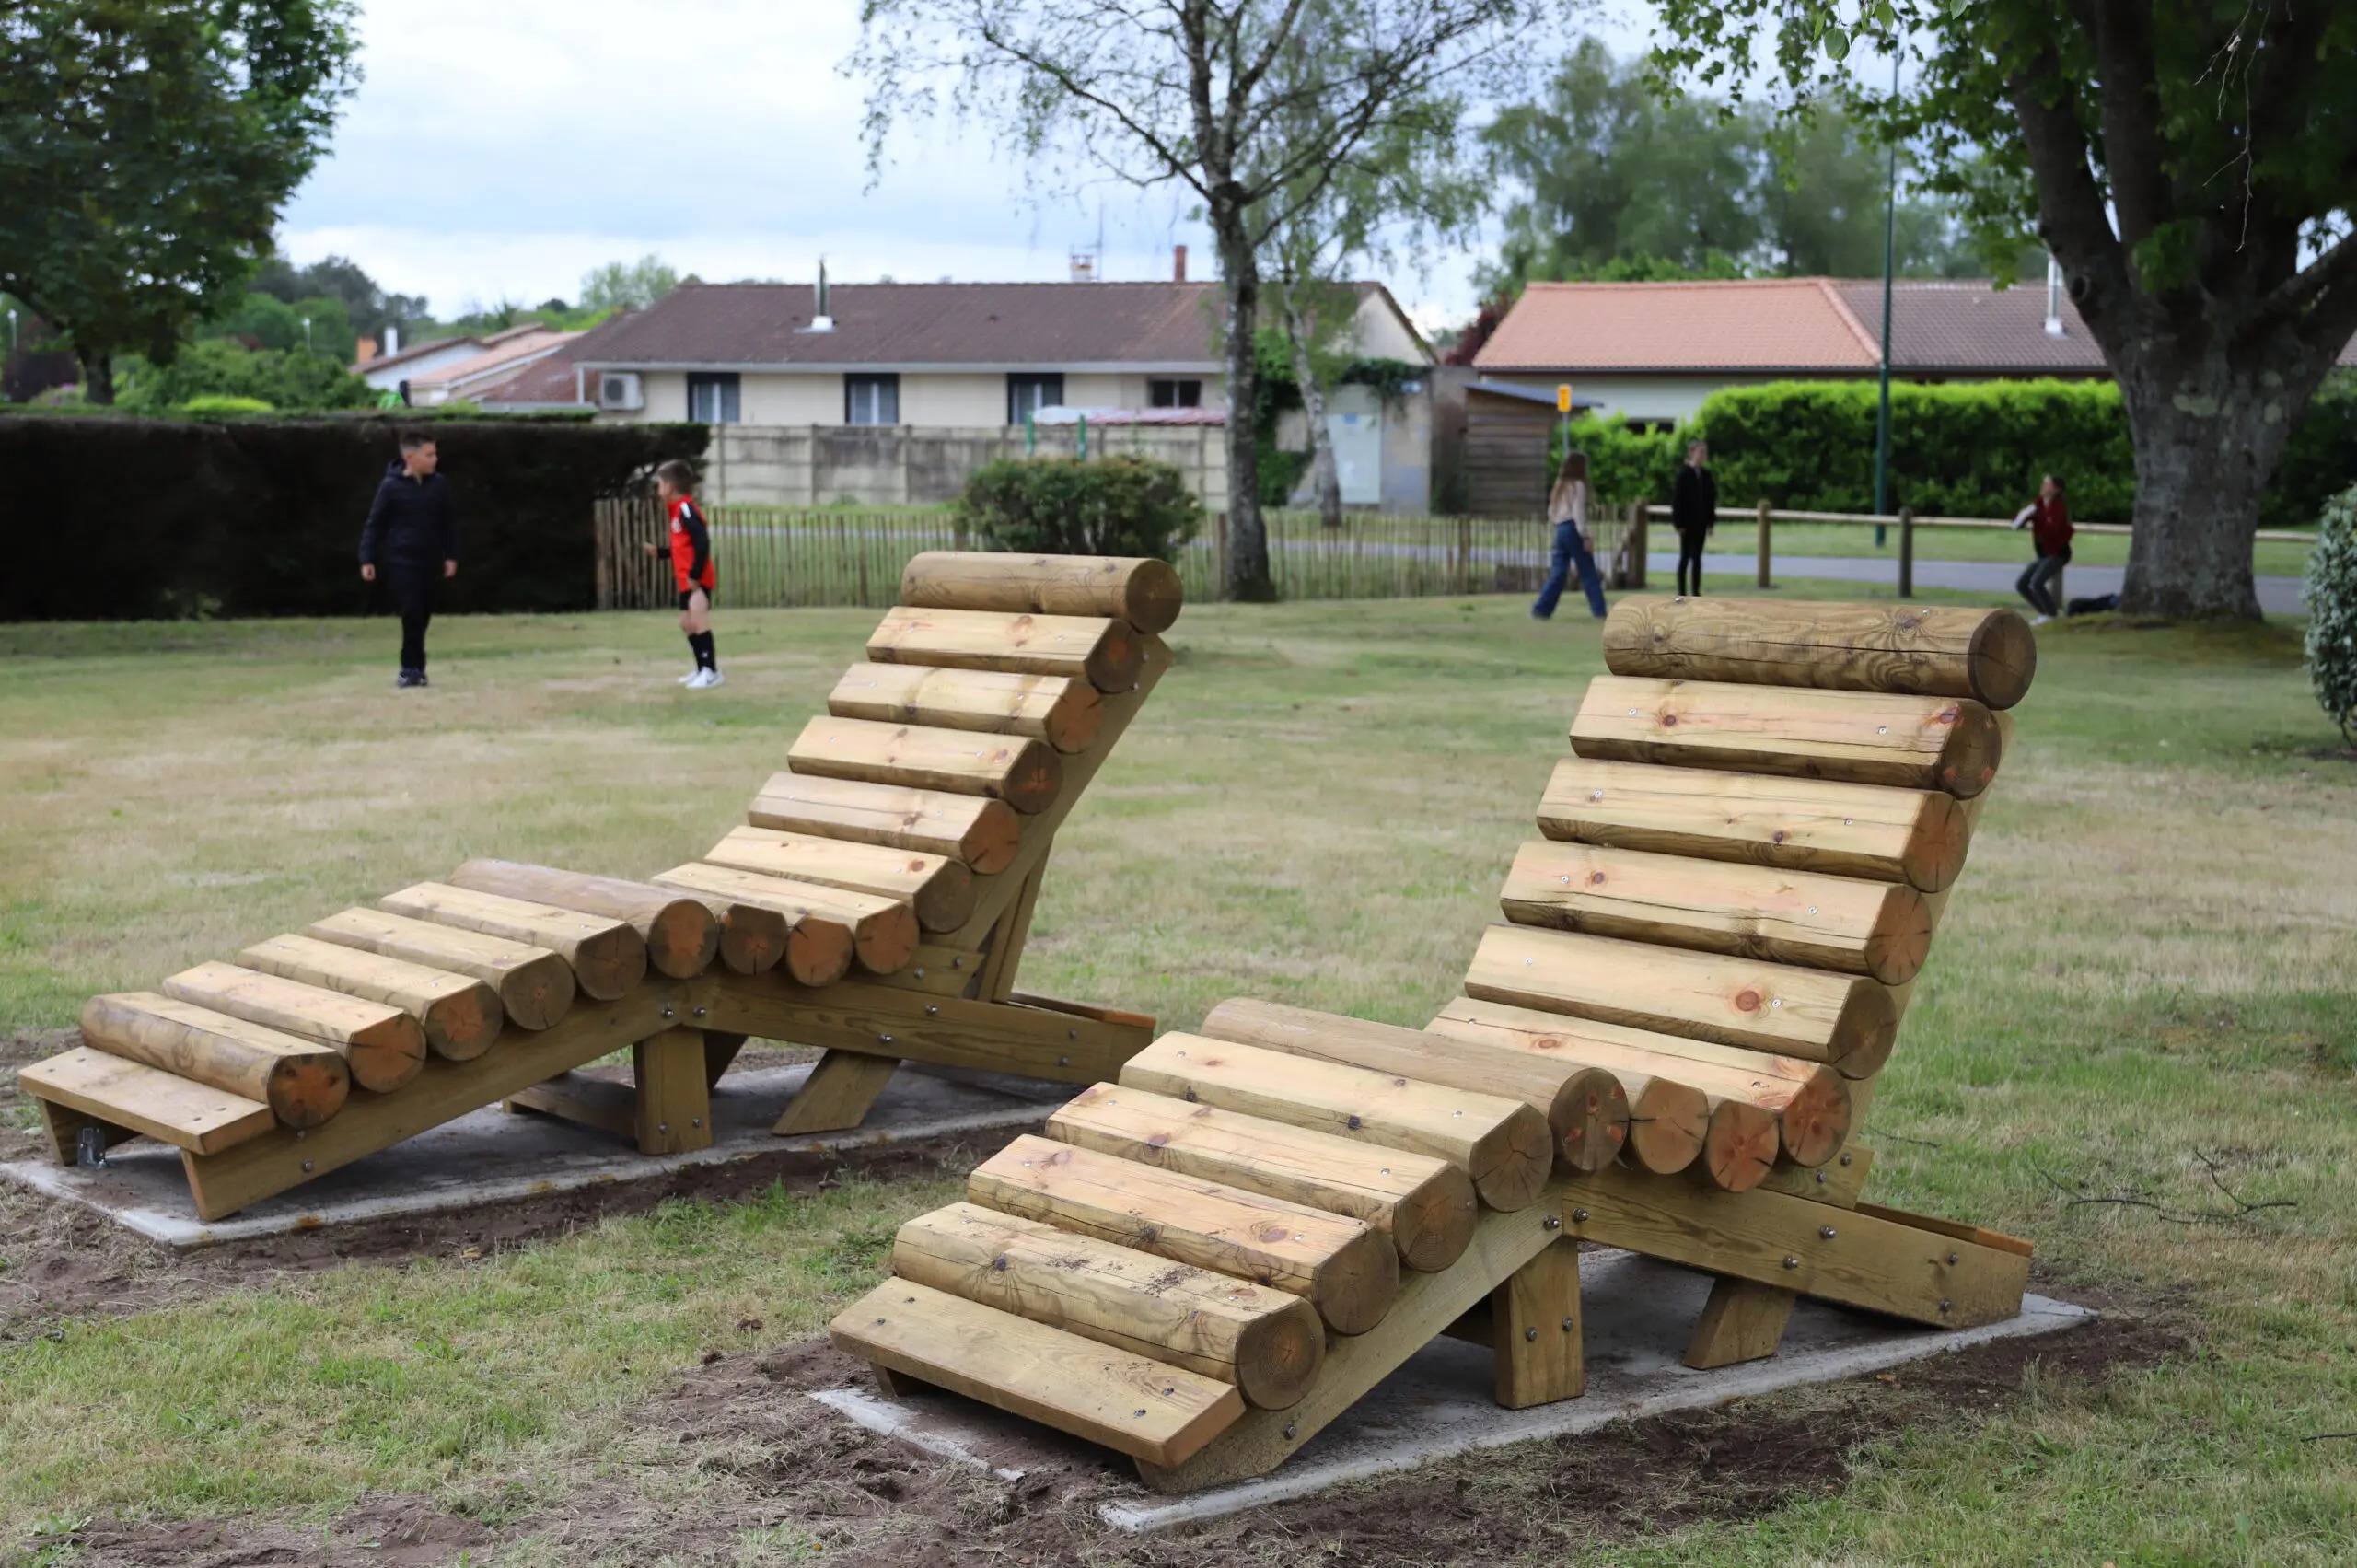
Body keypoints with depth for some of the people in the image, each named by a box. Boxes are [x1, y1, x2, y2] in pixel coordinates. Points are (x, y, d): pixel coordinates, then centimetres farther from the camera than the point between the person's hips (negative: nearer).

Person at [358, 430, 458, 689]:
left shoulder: (439, 485, 3)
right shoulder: (392, 487, -8)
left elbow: (450, 522, 11)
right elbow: (374, 524, -4)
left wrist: (451, 556, 8)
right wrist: (367, 559, -7)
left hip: (429, 561, 4)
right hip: (401, 560, -4)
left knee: (422, 616, 7)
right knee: (412, 614, -11)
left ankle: (412, 668, 16)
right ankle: (413, 668, -4)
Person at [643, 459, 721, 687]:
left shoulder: (686, 508, -16)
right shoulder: (677, 509, 15)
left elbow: (702, 542, -25)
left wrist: (695, 575, -25)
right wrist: (659, 552, 21)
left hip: (697, 580, -11)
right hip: (686, 580, 11)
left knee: (698, 621, -14)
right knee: (686, 623, 15)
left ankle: (712, 671, -13)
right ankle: (702, 669, 22)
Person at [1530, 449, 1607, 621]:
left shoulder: (1560, 486, 18)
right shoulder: (1577, 485, -7)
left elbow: (1551, 512, 18)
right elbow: (1578, 513, -15)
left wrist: (1559, 525, 19)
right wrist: (1586, 536, -15)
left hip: (1560, 529, 8)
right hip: (1572, 529, -8)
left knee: (1558, 573, 5)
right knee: (1589, 573, -2)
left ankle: (1541, 609, -3)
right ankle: (1600, 611, -2)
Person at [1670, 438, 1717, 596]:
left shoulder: (1705, 474, 7)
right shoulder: (1684, 474, -10)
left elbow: (1711, 498, 12)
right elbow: (1677, 499, -11)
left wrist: (1710, 521, 7)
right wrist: (1679, 523, -14)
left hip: (1701, 522, 5)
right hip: (1687, 523, -5)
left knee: (1697, 557, 8)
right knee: (1685, 557, 0)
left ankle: (1696, 592, 12)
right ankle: (1682, 593, 5)